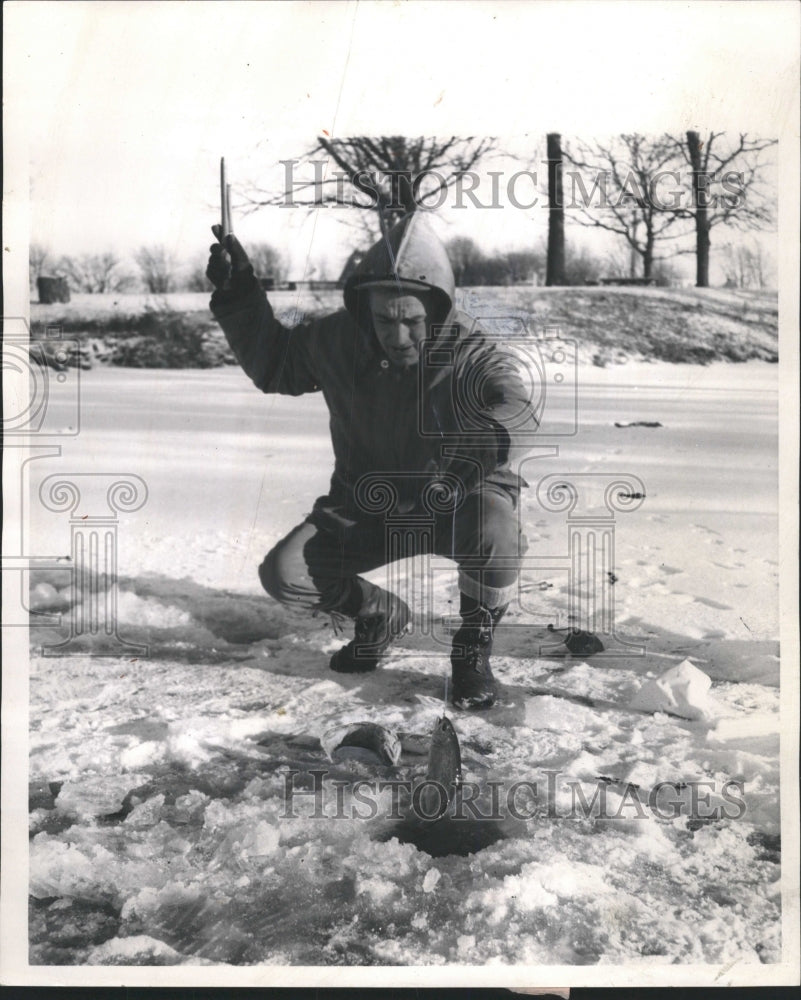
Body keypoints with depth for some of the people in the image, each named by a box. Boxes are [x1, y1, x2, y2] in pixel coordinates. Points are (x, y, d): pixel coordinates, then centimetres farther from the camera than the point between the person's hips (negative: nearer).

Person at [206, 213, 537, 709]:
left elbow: (514, 412, -42)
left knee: (495, 531, -38)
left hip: (454, 503, -3)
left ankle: (474, 647, -6)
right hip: (366, 507, 4)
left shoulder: (469, 352, -22)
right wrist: (238, 294, 0)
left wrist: (459, 469, -63)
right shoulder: (340, 340, -8)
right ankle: (381, 616, 17)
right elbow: (273, 362, 11)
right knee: (284, 575, -14)